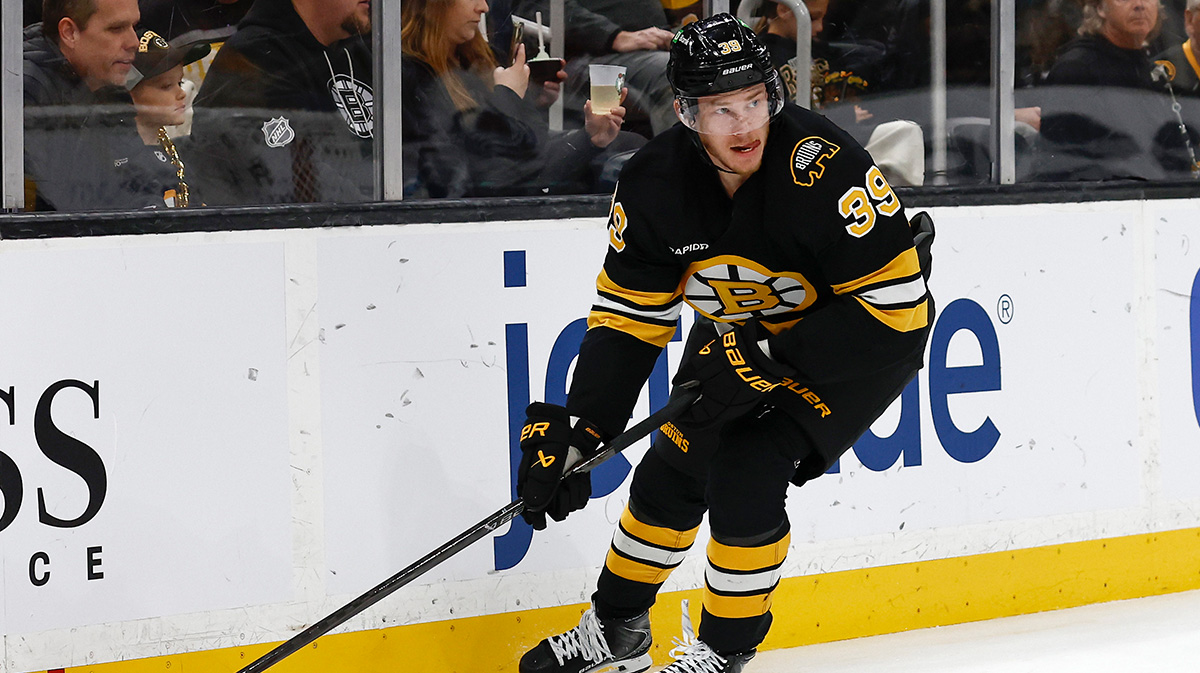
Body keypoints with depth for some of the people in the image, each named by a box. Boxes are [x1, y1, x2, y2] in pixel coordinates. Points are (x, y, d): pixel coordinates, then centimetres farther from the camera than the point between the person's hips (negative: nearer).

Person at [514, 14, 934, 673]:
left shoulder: (822, 168, -35)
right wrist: (573, 431, -17)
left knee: (746, 475, -19)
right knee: (672, 470, 6)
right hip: (739, 332, 6)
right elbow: (628, 319, -8)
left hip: (862, 341, -6)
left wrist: (768, 361, -32)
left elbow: (895, 306, -31)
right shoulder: (653, 184, -18)